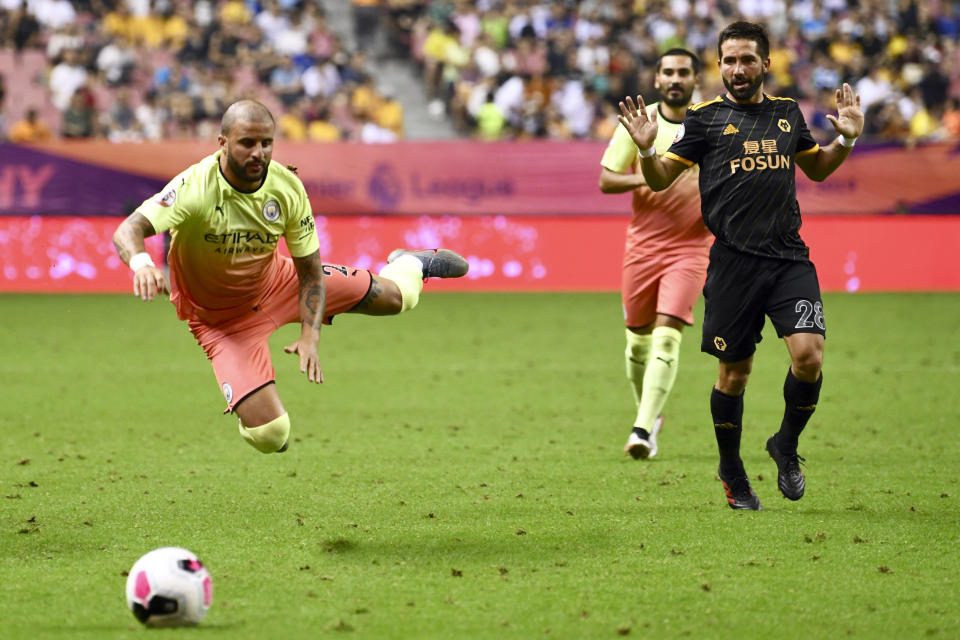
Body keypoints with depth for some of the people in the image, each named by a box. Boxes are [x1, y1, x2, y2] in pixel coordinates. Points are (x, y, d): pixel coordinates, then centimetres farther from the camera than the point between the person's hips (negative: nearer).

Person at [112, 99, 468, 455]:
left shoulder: (288, 188, -19)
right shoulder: (195, 188, -32)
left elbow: (310, 271, -11)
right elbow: (128, 231, -44)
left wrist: (310, 336, -24)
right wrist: (141, 262, -68)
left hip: (277, 282, 4)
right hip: (221, 317, -4)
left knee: (394, 296, 12)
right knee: (269, 434, -17)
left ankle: (409, 265, 52)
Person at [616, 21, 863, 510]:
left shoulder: (787, 113, 13)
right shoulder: (705, 118, 2)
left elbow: (817, 169, 28)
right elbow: (660, 180, 4)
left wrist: (845, 140, 11)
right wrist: (646, 150, -15)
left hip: (790, 258, 2)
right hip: (734, 261, -2)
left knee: (809, 356, -14)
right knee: (734, 373, 4)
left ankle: (786, 445, 12)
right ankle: (732, 472, 25)